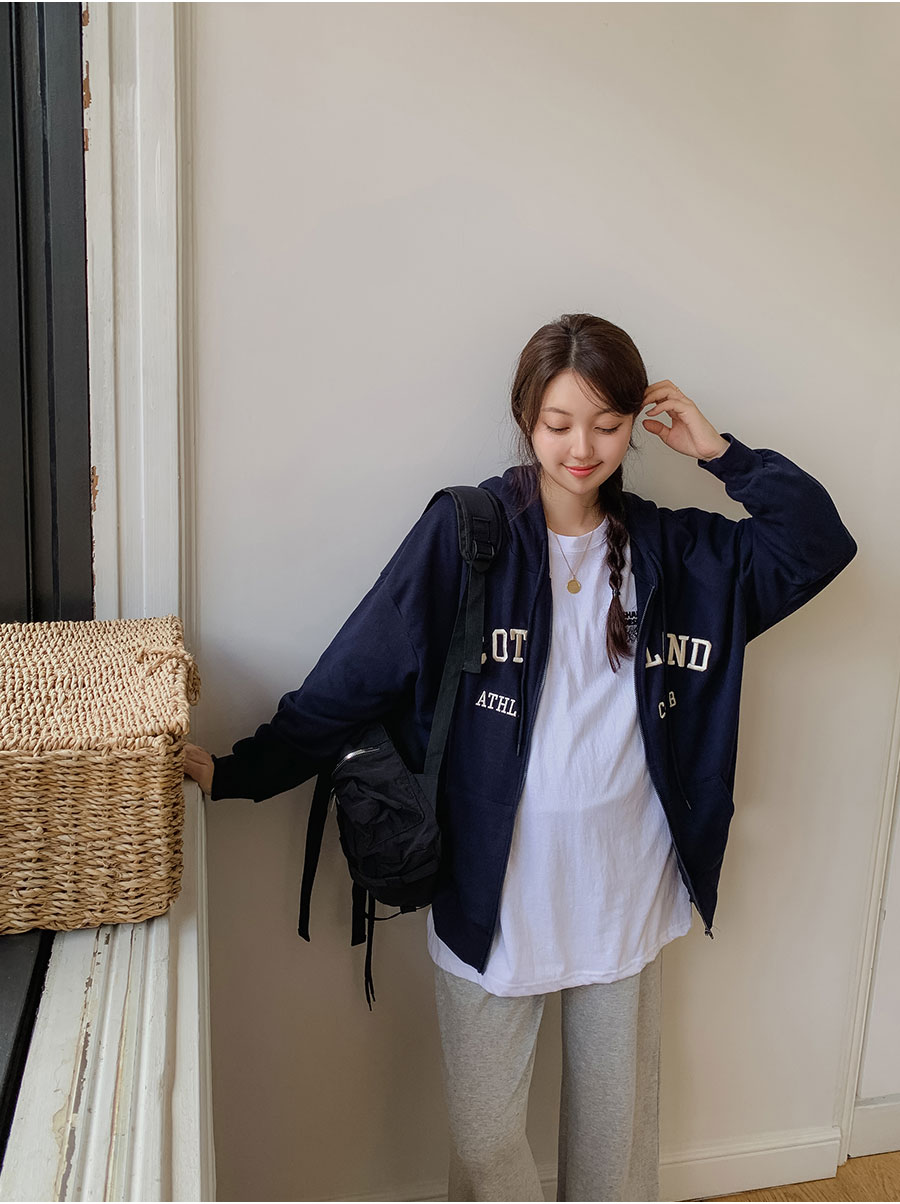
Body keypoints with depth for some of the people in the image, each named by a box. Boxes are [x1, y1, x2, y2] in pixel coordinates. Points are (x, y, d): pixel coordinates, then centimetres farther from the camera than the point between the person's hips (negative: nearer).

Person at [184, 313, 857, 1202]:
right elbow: (352, 674, -10)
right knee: (484, 1130, 12)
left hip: (624, 886, 3)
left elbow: (818, 544, 2)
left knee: (618, 1113, 21)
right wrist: (237, 771, -12)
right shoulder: (462, 535, -10)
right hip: (493, 886, -2)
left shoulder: (671, 550, 1)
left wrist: (721, 452, -5)